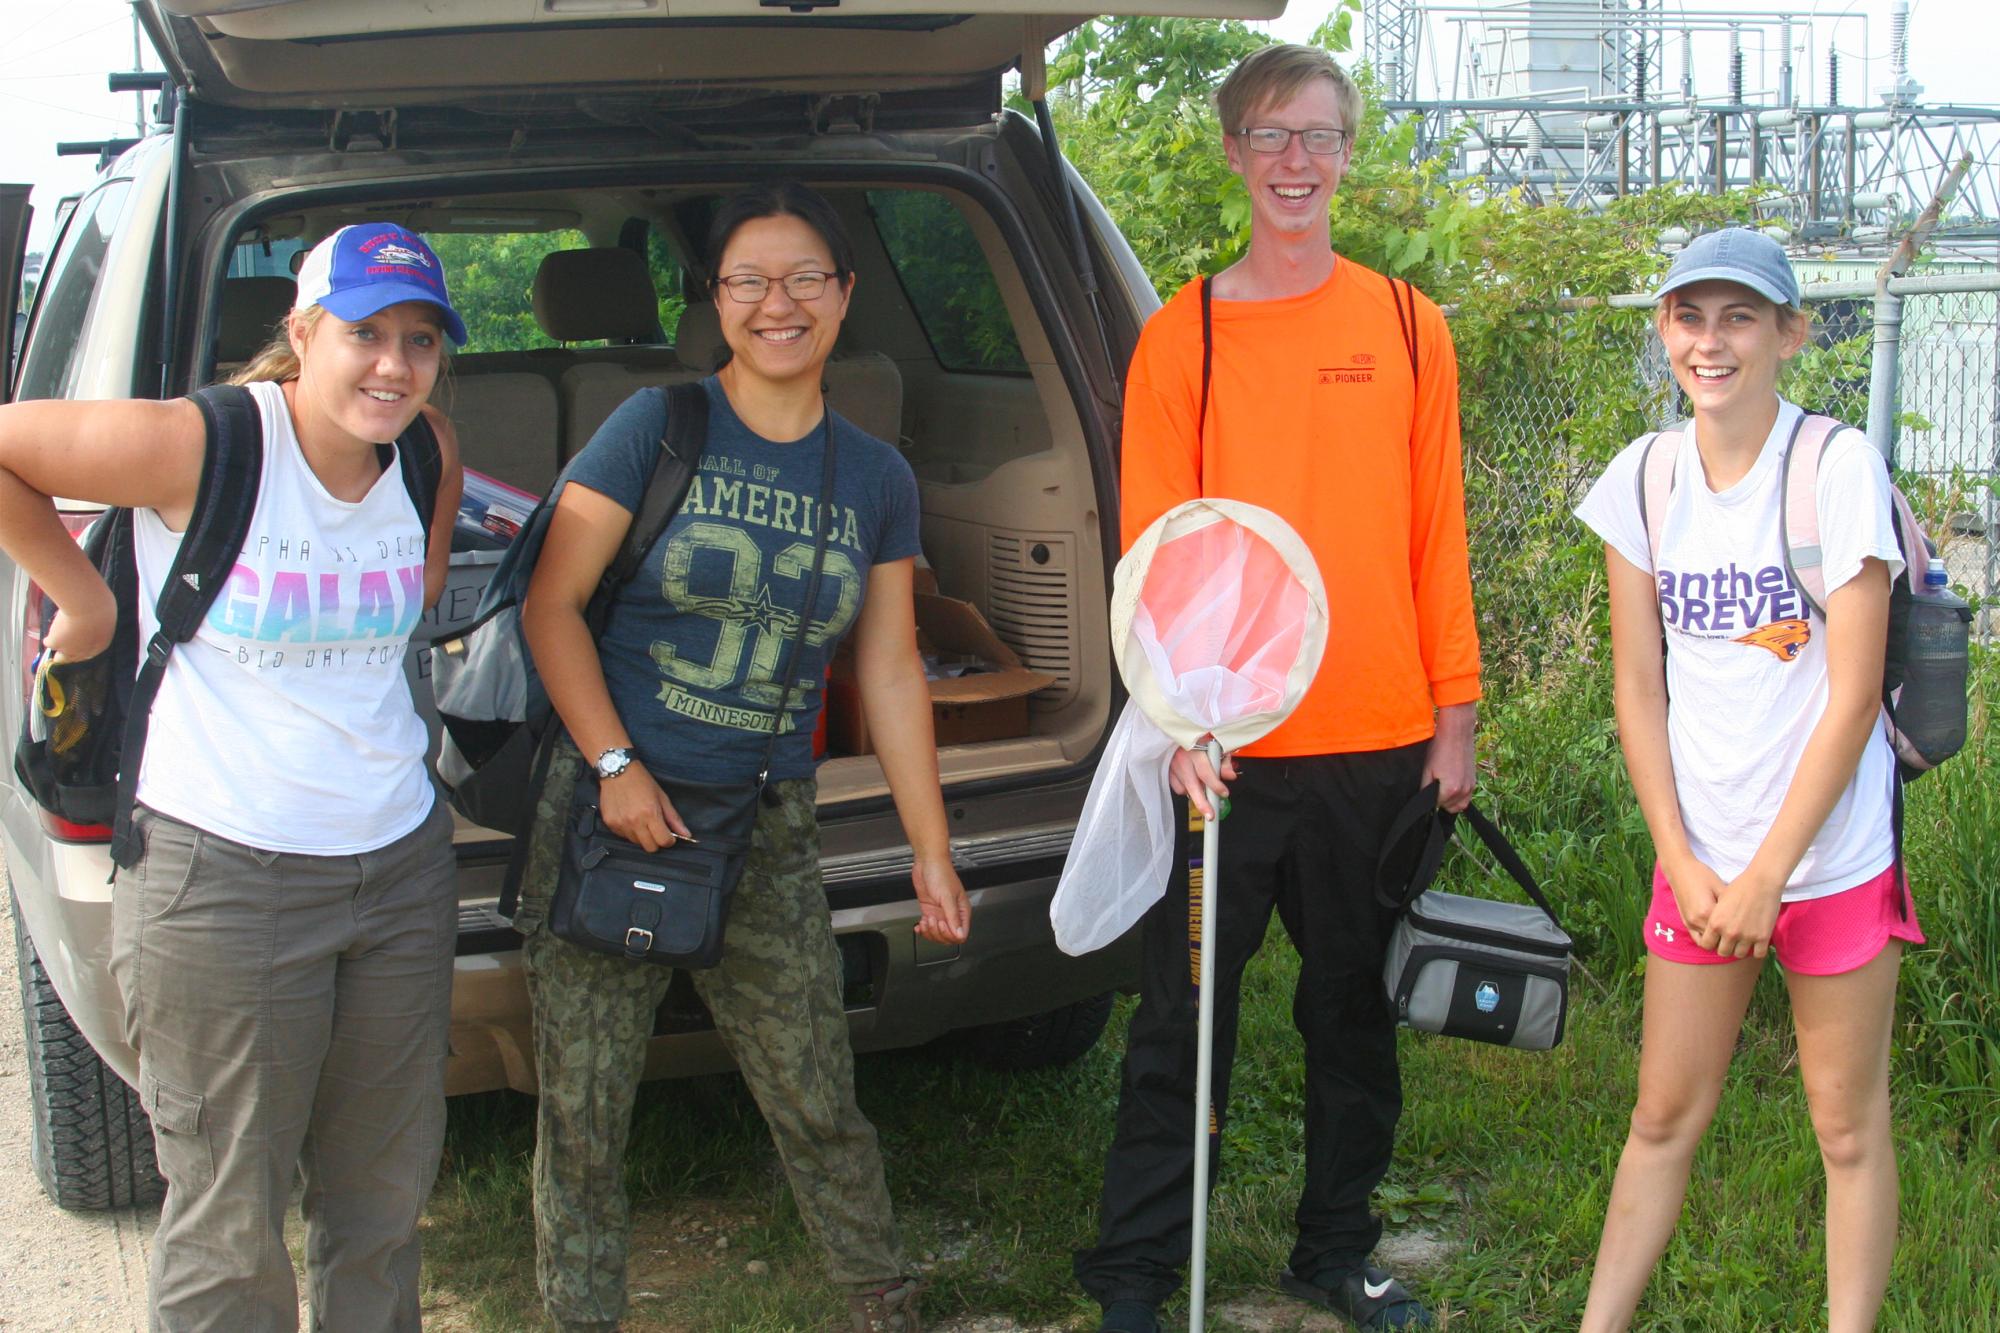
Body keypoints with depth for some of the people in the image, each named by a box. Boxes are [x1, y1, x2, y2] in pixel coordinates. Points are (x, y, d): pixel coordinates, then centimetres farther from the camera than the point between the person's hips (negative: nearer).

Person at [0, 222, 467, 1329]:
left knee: (385, 1196, 19)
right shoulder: (205, 447, -16)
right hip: (224, 878, -5)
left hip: (402, 866, 6)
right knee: (229, 1230, 5)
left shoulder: (430, 457, 1)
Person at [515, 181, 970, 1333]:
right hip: (614, 809, -2)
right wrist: (616, 766, -12)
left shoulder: (877, 480, 7)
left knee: (817, 1102, 9)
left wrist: (931, 849, 10)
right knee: (582, 1109, 4)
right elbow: (552, 605, -4)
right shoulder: (659, 427, -4)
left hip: (769, 830, 2)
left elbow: (892, 672, 11)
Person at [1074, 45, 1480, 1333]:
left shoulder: (1409, 329, 6)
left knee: (1356, 1009, 14)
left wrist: (1455, 716, 4)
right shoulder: (1181, 336, 0)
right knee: (1182, 1017, 4)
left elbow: (1438, 537, 7)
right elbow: (1154, 547, -3)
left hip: (1380, 743, 2)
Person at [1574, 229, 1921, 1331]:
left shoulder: (1840, 469, -10)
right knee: (1663, 1117, 10)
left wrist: (1767, 877, -12)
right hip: (1699, 858, 3)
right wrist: (1684, 864, -3)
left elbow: (1853, 698, -12)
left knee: (1849, 1127, 7)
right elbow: (1639, 688, 4)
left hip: (1831, 856, -3)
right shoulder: (1642, 480, 2)